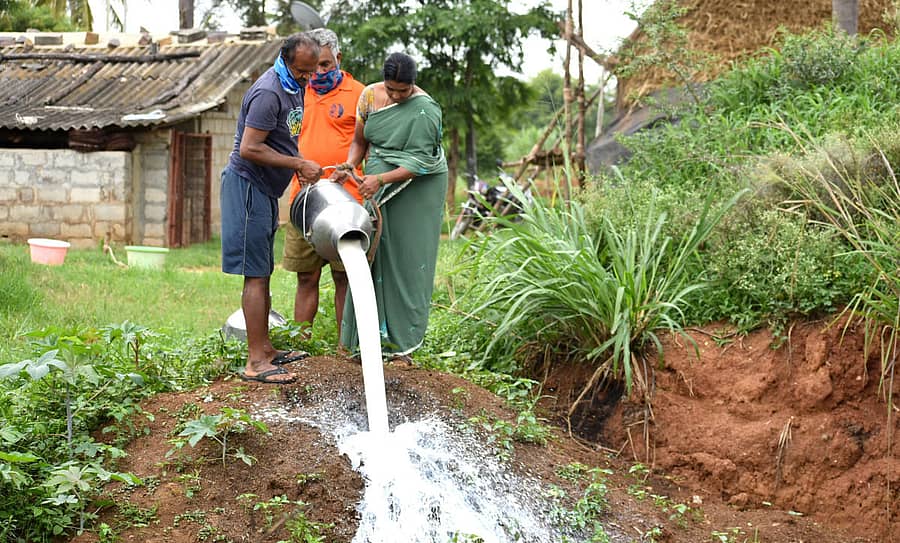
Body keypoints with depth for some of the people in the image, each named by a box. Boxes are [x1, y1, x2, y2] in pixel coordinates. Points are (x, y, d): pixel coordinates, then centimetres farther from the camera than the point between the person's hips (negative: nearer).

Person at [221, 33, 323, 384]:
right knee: (256, 275, -10)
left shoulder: (295, 86, 11)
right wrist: (299, 164, -21)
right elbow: (250, 149, -26)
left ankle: (264, 349, 22)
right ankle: (255, 363, -10)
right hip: (247, 187, -10)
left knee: (263, 273, 14)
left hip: (265, 190, 10)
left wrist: (302, 169, 11)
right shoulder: (269, 93, -21)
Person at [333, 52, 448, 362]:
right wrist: (349, 166, -9)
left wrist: (381, 179, -29)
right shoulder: (370, 96, 1)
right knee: (375, 258, -1)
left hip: (416, 189, -5)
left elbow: (419, 162, -19)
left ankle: (403, 342, 2)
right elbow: (360, 141, 10)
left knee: (408, 260, -3)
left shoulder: (425, 110, -17)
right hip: (379, 190, 5)